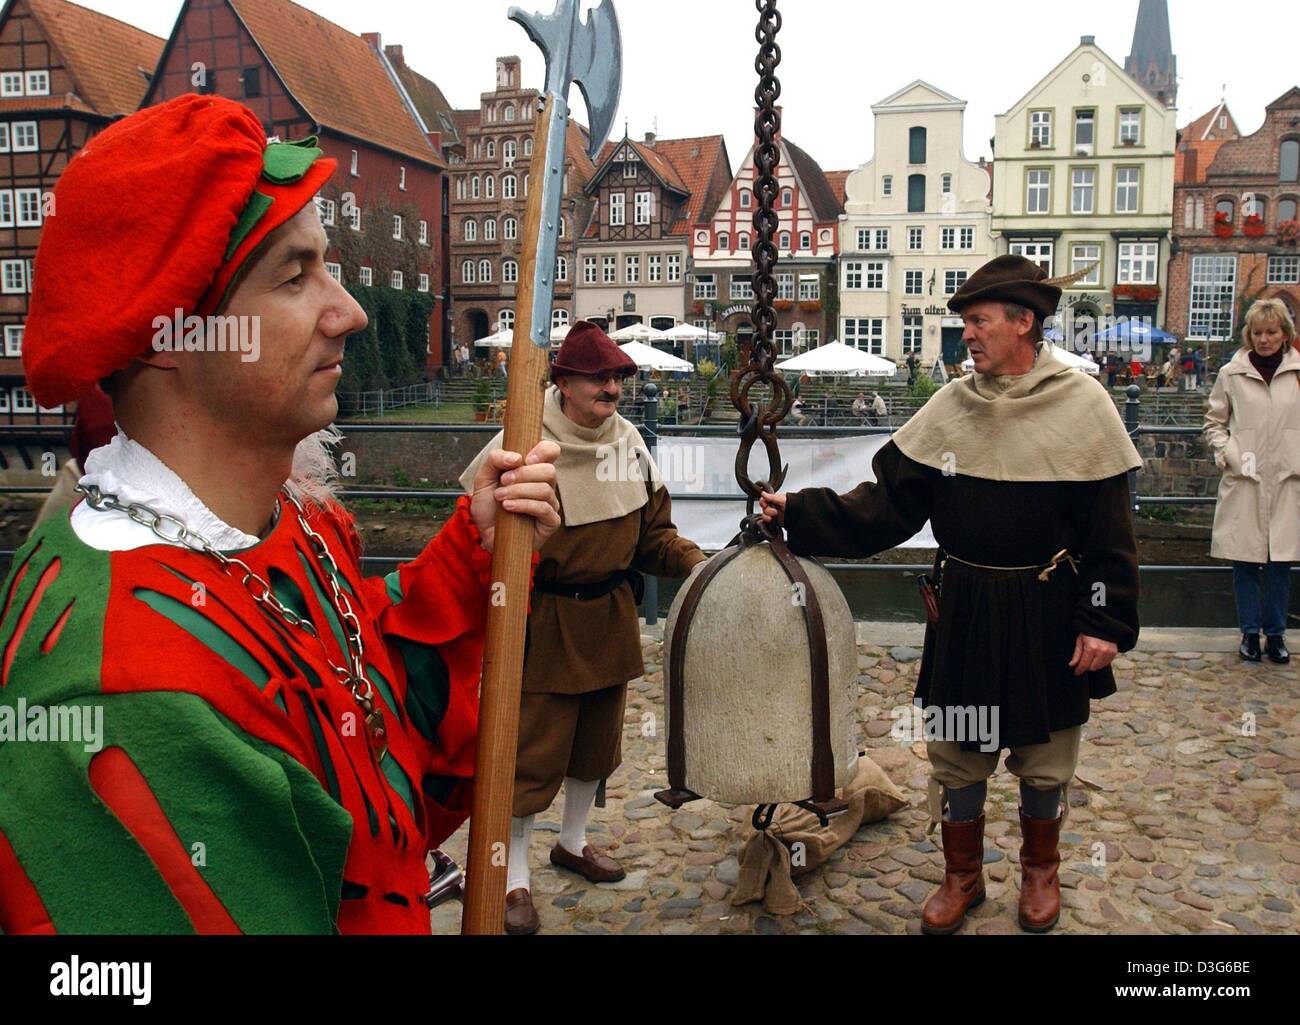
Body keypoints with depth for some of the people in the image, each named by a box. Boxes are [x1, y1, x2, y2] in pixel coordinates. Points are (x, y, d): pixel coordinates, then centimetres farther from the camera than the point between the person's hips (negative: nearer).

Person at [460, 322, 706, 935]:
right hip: (545, 621, -6)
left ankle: (573, 844, 42)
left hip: (610, 618, 6)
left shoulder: (628, 441, 2)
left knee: (598, 738, 19)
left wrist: (692, 562, -8)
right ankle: (515, 876, 20)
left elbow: (653, 529, 9)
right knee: (535, 750, 1)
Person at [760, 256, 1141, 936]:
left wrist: (1105, 622, -11)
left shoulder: (1081, 404, -8)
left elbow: (1108, 529, -7)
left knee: (1044, 759, 14)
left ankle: (1040, 869, 41)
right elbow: (887, 503, -2)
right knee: (955, 752, 12)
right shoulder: (950, 407, 1)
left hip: (1047, 617, -2)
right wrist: (801, 514, -12)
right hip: (965, 611, 3)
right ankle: (962, 875, 35)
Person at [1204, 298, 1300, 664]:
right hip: (1244, 482, 0)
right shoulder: (1232, 374, 2)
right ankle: (1250, 632, 17)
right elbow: (1214, 422, 10)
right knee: (1245, 562, 4)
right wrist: (1226, 453, -4)